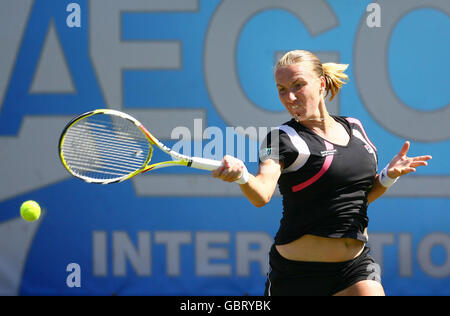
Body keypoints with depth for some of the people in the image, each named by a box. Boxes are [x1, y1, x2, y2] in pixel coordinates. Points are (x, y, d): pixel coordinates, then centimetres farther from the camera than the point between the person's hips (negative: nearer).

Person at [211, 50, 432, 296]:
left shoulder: (354, 129, 9)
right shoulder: (282, 138, -9)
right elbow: (261, 195, -27)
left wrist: (389, 175, 0)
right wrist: (241, 175, -48)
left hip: (356, 266, 4)